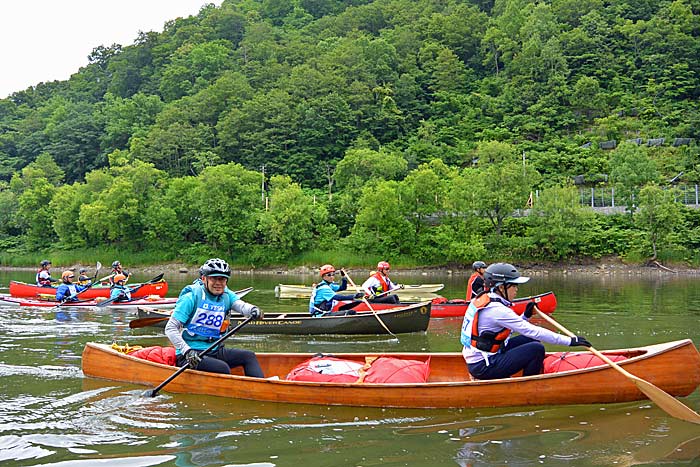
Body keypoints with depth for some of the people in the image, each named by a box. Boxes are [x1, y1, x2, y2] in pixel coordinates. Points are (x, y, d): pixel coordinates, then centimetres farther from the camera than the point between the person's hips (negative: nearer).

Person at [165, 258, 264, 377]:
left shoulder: (226, 295, 7)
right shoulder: (192, 297, -12)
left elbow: (241, 305, -14)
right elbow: (170, 328, -13)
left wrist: (253, 309, -38)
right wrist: (187, 351, -24)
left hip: (214, 351, 7)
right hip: (189, 356, -7)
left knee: (249, 356, -6)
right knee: (223, 368, -27)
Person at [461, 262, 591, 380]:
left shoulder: (482, 299, 8)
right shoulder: (497, 310, -22)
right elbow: (533, 331, -22)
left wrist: (526, 316, 3)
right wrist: (570, 341, -19)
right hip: (484, 368, -10)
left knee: (529, 339, 11)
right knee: (537, 349, -14)